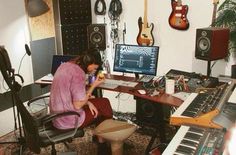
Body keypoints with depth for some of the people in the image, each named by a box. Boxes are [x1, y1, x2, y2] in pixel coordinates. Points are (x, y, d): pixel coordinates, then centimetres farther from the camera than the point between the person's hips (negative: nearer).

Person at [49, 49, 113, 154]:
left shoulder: (65, 66, 4)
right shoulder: (78, 73, -23)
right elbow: (78, 105, -22)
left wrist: (87, 102, 3)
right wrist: (94, 85, -12)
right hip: (67, 120, -8)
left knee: (104, 102, 19)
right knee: (104, 106, 12)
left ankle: (101, 137, 30)